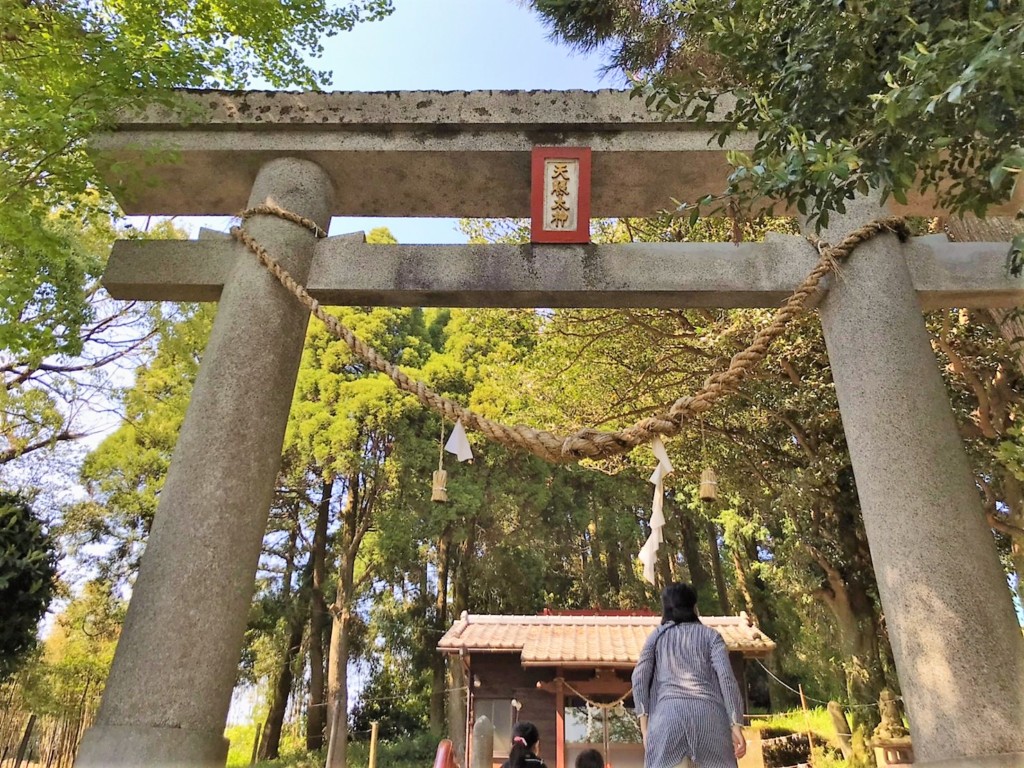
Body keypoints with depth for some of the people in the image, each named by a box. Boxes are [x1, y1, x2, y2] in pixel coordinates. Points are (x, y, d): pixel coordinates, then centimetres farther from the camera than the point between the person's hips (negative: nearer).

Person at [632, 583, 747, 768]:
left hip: (668, 713, 1)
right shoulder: (710, 635, 20)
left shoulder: (657, 635, 22)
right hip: (708, 714, 0)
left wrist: (644, 725, 5)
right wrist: (736, 726, 1)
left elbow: (639, 676, 7)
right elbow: (726, 677, 4)